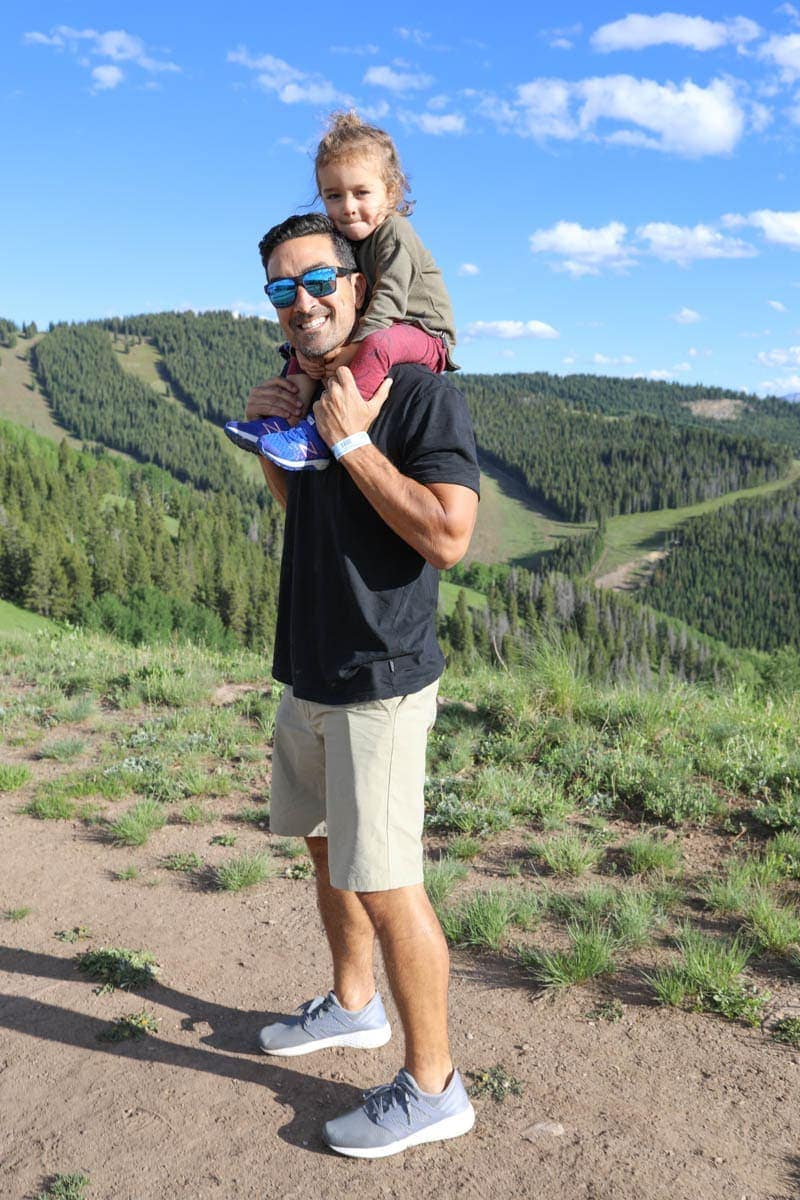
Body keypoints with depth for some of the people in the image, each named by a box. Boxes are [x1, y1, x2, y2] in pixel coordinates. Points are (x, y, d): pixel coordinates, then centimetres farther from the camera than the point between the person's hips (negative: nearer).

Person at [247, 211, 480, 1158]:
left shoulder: (419, 393, -15)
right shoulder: (307, 392, 11)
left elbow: (447, 538, -24)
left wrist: (351, 440, -21)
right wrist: (270, 436, 7)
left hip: (379, 682, -9)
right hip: (309, 676, 9)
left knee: (383, 884, -3)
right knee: (327, 850, 22)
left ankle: (432, 1086, 15)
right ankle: (352, 1005, 44)